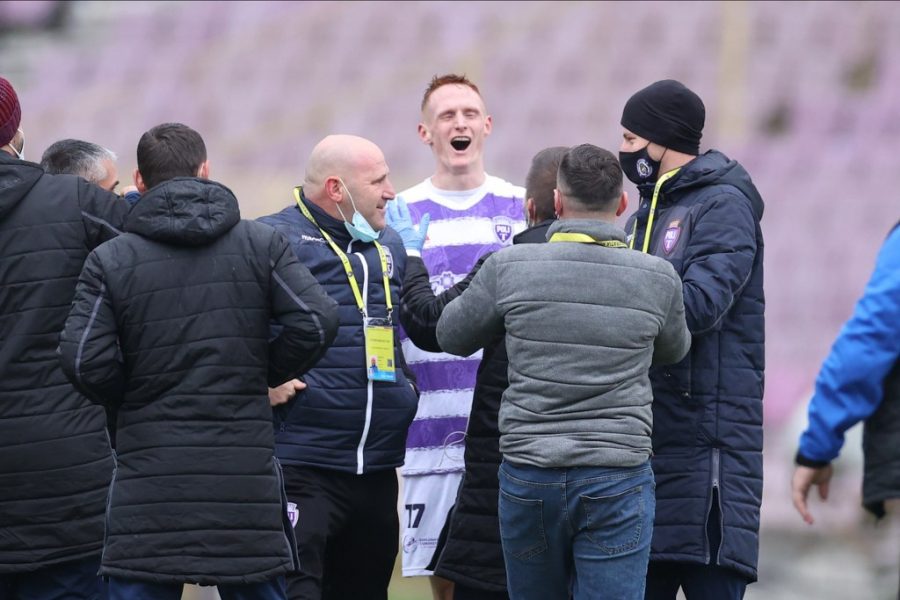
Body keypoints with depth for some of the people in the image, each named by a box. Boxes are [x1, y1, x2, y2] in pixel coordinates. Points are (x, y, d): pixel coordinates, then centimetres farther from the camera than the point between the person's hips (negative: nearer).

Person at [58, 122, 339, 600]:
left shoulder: (110, 260, -1)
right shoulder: (262, 244, 4)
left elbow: (84, 361, -9)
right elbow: (317, 322, -6)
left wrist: (132, 395, 10)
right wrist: (267, 374, 10)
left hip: (148, 485, -1)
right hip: (245, 475, 1)